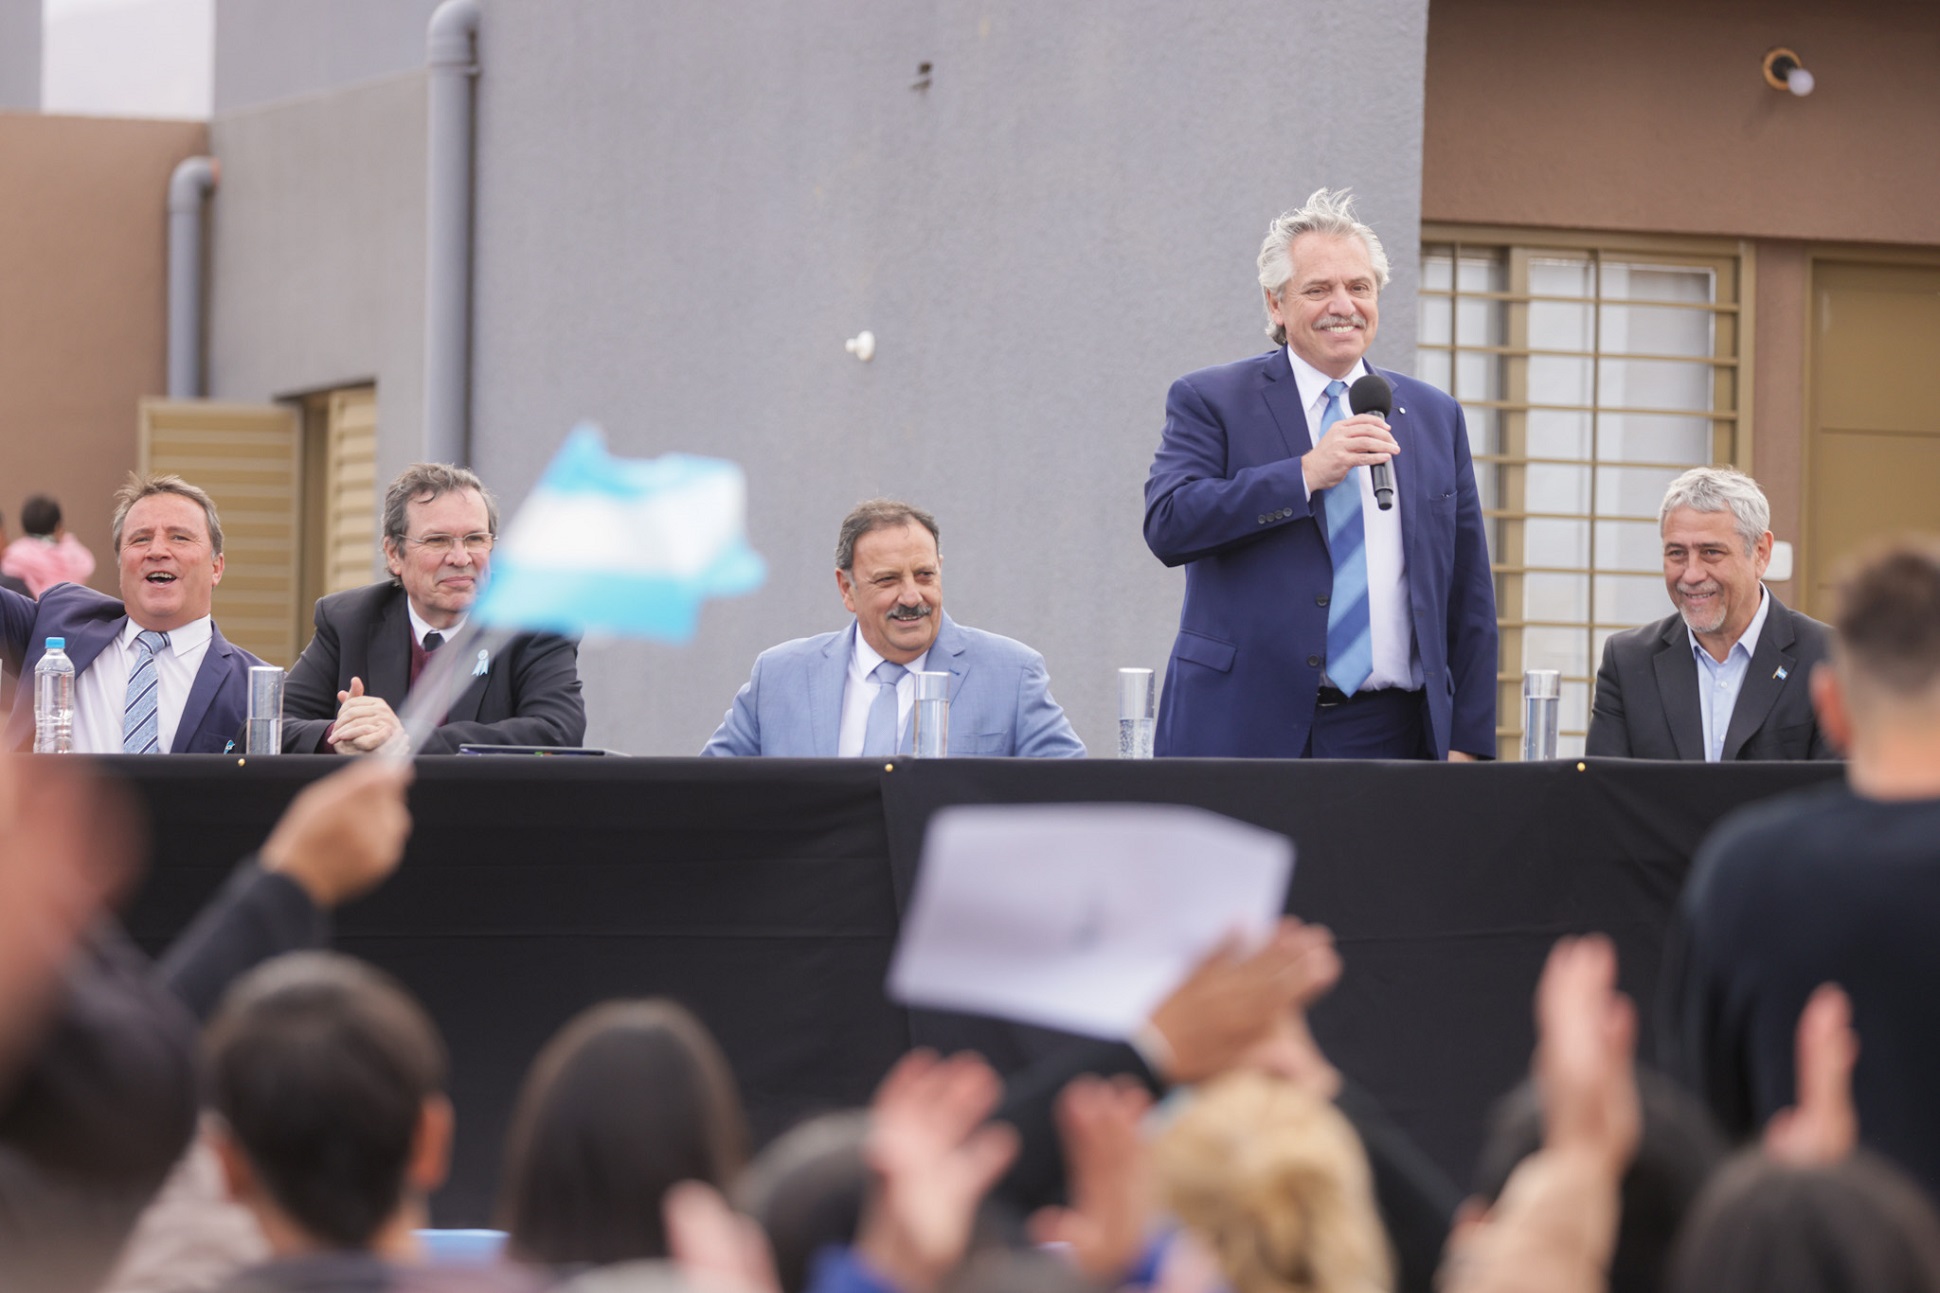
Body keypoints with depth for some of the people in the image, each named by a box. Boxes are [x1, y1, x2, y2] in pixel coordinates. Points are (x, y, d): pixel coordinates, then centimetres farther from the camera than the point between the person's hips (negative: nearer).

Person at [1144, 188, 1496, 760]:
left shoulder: (1436, 417, 15)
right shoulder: (1210, 401, 5)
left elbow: (1467, 595, 14)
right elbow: (1167, 524, -12)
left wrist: (1466, 744, 6)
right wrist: (1306, 473, -17)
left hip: (1390, 735, 3)